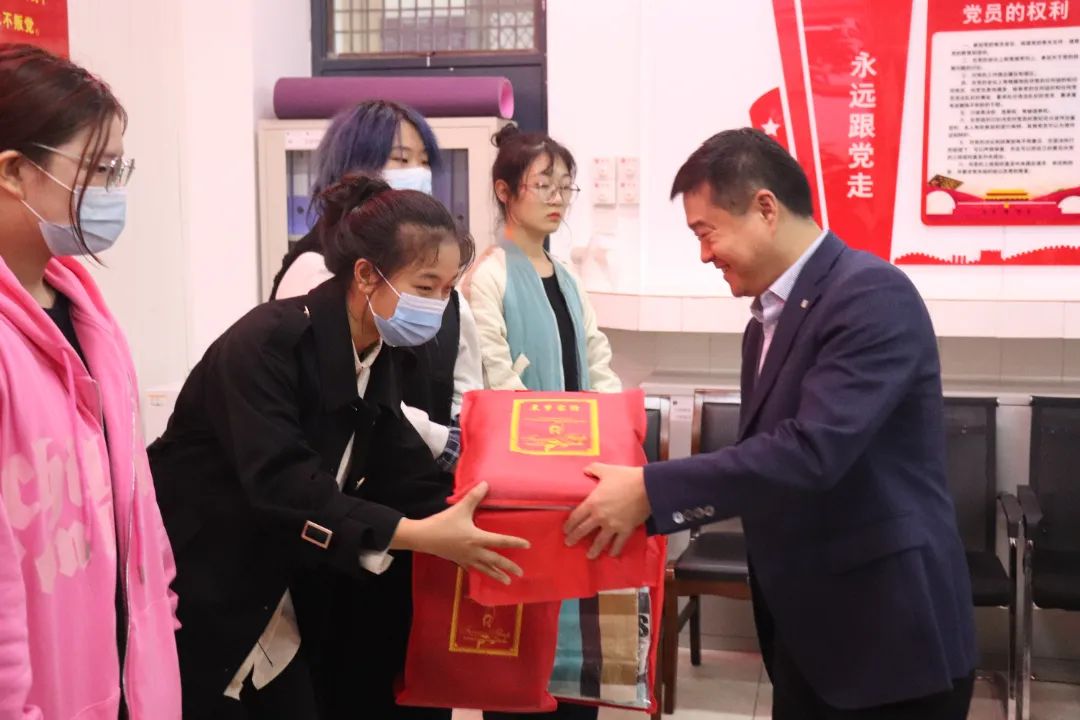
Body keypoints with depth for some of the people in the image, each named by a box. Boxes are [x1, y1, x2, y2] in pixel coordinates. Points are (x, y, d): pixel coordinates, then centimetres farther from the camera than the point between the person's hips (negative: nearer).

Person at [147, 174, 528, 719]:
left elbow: (406, 479, 0)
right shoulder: (267, 342, -23)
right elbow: (282, 487, -33)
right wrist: (420, 536, -37)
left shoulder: (381, 357, 1)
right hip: (190, 598, -7)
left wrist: (467, 529, -13)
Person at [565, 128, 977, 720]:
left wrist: (651, 492, -25)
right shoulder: (769, 318, 11)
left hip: (889, 633, -8)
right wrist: (652, 502, 5)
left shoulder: (872, 296, -18)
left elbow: (812, 450, -28)